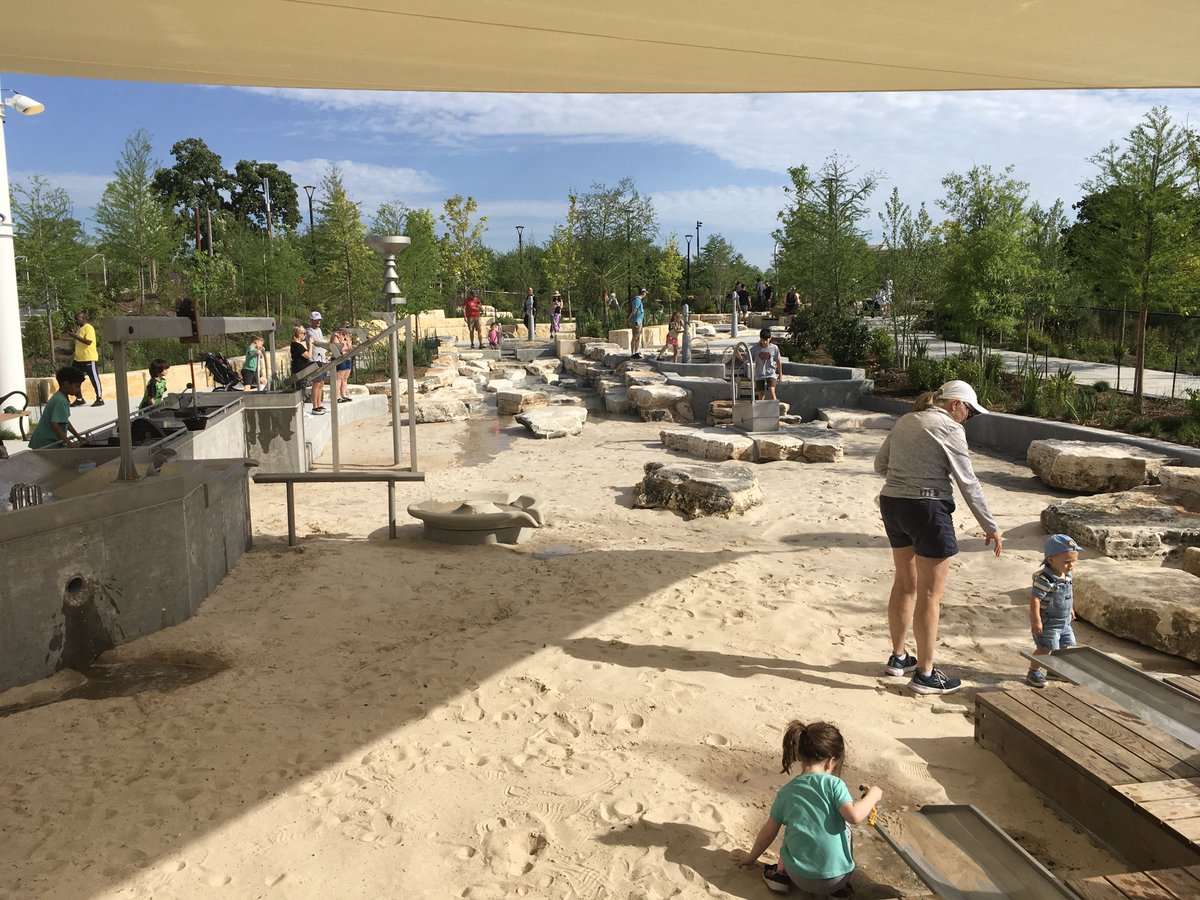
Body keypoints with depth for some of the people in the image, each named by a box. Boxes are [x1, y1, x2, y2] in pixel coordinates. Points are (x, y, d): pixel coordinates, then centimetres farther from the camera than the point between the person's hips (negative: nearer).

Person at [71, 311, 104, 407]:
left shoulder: (88, 328, -11)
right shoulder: (79, 328, 17)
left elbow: (88, 341, -24)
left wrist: (76, 336, -25)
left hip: (90, 359, -9)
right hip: (79, 359, 9)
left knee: (94, 379, -3)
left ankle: (99, 399, 3)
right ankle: (79, 399, 16)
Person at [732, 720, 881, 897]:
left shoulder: (786, 792, 4)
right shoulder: (833, 784, -9)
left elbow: (768, 832, 12)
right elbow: (854, 816, -20)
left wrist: (751, 857, 28)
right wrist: (872, 796, -3)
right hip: (835, 880, -3)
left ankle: (781, 872, 13)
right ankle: (838, 885, 14)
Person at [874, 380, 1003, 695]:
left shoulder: (906, 421, 11)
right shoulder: (950, 428, -10)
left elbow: (880, 464, 16)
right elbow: (968, 482, -10)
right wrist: (990, 526, -4)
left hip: (892, 504, 8)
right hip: (928, 510, -8)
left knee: (905, 583, 20)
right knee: (930, 594, 2)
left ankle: (898, 657, 31)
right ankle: (925, 674, 10)